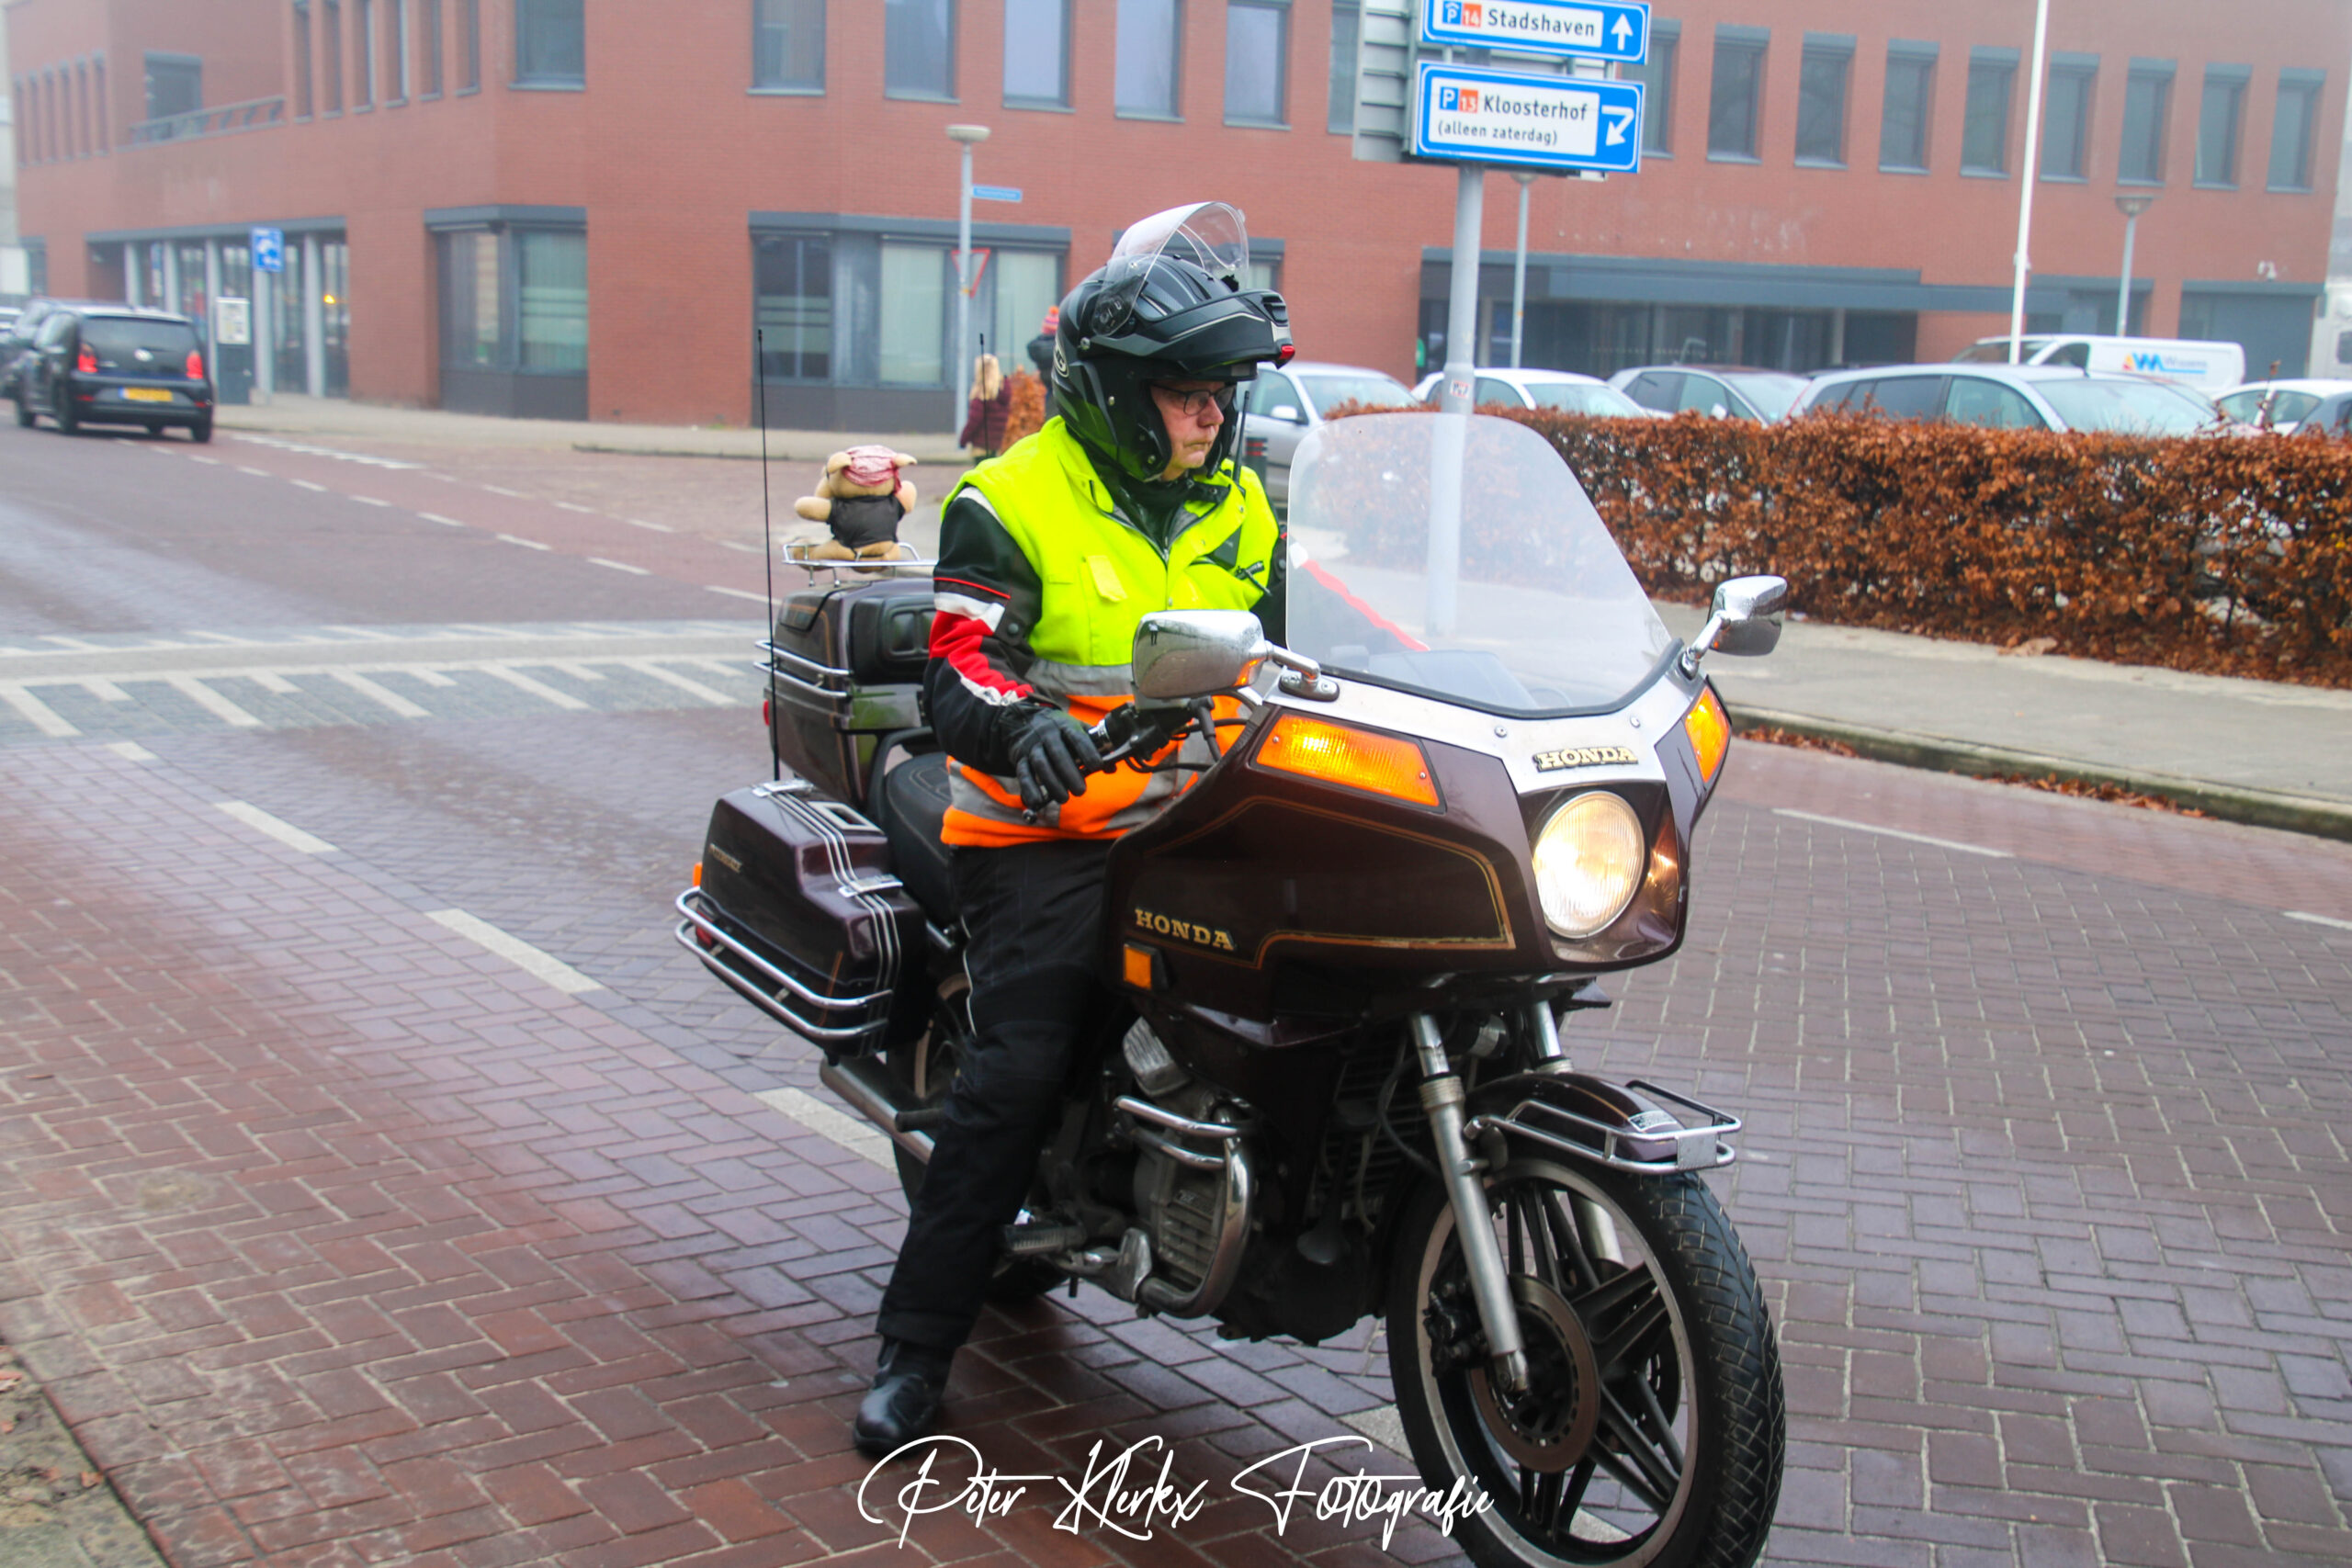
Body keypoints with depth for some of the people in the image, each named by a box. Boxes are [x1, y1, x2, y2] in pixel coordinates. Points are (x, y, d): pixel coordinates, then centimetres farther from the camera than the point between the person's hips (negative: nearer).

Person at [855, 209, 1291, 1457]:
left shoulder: (1241, 514, 16)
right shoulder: (1008, 506, -3)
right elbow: (958, 674, -14)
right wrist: (1022, 727, -36)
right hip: (1046, 838, -5)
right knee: (1017, 1075, -17)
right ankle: (913, 1347, -8)